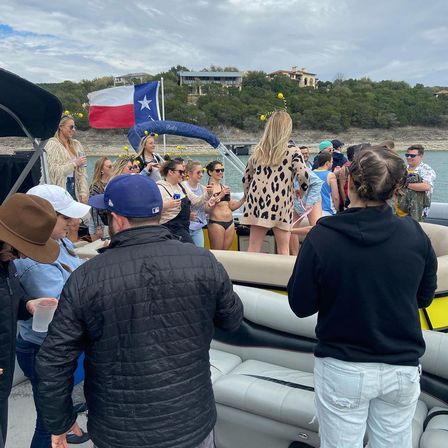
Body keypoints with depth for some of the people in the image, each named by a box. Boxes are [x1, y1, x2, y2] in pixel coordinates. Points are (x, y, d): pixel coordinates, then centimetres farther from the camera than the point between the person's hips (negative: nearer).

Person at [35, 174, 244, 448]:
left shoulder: (85, 279, -15)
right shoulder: (203, 262, -14)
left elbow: (53, 362, -9)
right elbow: (233, 320, 2)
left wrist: (59, 423, 6)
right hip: (192, 425, 1)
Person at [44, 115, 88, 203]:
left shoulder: (76, 145, 13)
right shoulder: (52, 144, -3)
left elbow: (82, 172, 10)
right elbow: (54, 171, -12)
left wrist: (83, 192, 1)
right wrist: (74, 163, -13)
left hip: (73, 188, 5)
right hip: (58, 188, -5)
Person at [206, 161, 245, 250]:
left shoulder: (225, 188, 16)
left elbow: (232, 207, 16)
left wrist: (244, 198, 6)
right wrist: (220, 196, -19)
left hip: (230, 223, 6)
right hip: (216, 223, -6)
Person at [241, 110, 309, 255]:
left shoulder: (258, 151, 10)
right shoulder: (293, 151, -4)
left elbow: (246, 178, 15)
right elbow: (303, 176, -14)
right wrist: (302, 190, 5)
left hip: (258, 202, 4)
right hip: (280, 205, -4)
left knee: (253, 249, 7)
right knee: (283, 250, 7)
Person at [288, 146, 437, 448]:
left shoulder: (321, 238, -19)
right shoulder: (415, 234, -11)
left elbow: (301, 306, -9)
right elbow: (424, 298, 4)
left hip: (343, 369, -2)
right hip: (402, 368, 3)